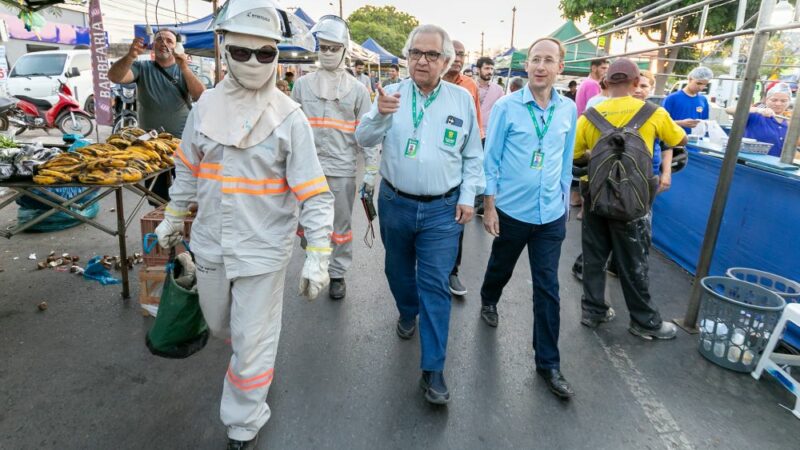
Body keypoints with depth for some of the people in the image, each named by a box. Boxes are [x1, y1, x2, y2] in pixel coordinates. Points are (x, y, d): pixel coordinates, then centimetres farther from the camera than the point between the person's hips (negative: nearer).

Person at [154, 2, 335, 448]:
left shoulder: (290, 118, -13)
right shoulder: (206, 105, -1)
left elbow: (314, 194, -14)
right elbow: (188, 170, 13)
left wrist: (318, 255, -20)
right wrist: (174, 217, 19)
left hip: (263, 249, -4)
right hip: (211, 243, 5)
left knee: (251, 344, 7)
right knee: (219, 323, 25)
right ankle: (256, 343, 57)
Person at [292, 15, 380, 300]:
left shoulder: (357, 89, 1)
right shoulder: (302, 85, 6)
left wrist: (370, 171, -4)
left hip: (342, 170, -2)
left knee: (340, 225, 9)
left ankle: (337, 274, 24)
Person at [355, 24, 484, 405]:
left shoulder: (462, 100, -1)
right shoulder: (391, 94, -2)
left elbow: (473, 155, 6)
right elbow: (364, 139, -13)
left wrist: (468, 196, -2)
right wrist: (380, 114, -33)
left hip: (442, 209, -1)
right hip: (395, 203, 2)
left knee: (435, 285, -2)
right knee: (398, 269, 20)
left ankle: (433, 370, 6)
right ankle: (408, 312, 51)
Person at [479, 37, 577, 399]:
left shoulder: (568, 110, 1)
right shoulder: (506, 107, -9)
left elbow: (566, 161, 10)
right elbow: (490, 159, -7)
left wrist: (564, 200, 14)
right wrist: (489, 206, -10)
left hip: (551, 215, 2)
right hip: (511, 209, -2)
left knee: (548, 289, 4)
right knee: (500, 268, 20)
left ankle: (548, 363, 17)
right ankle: (489, 301, 55)